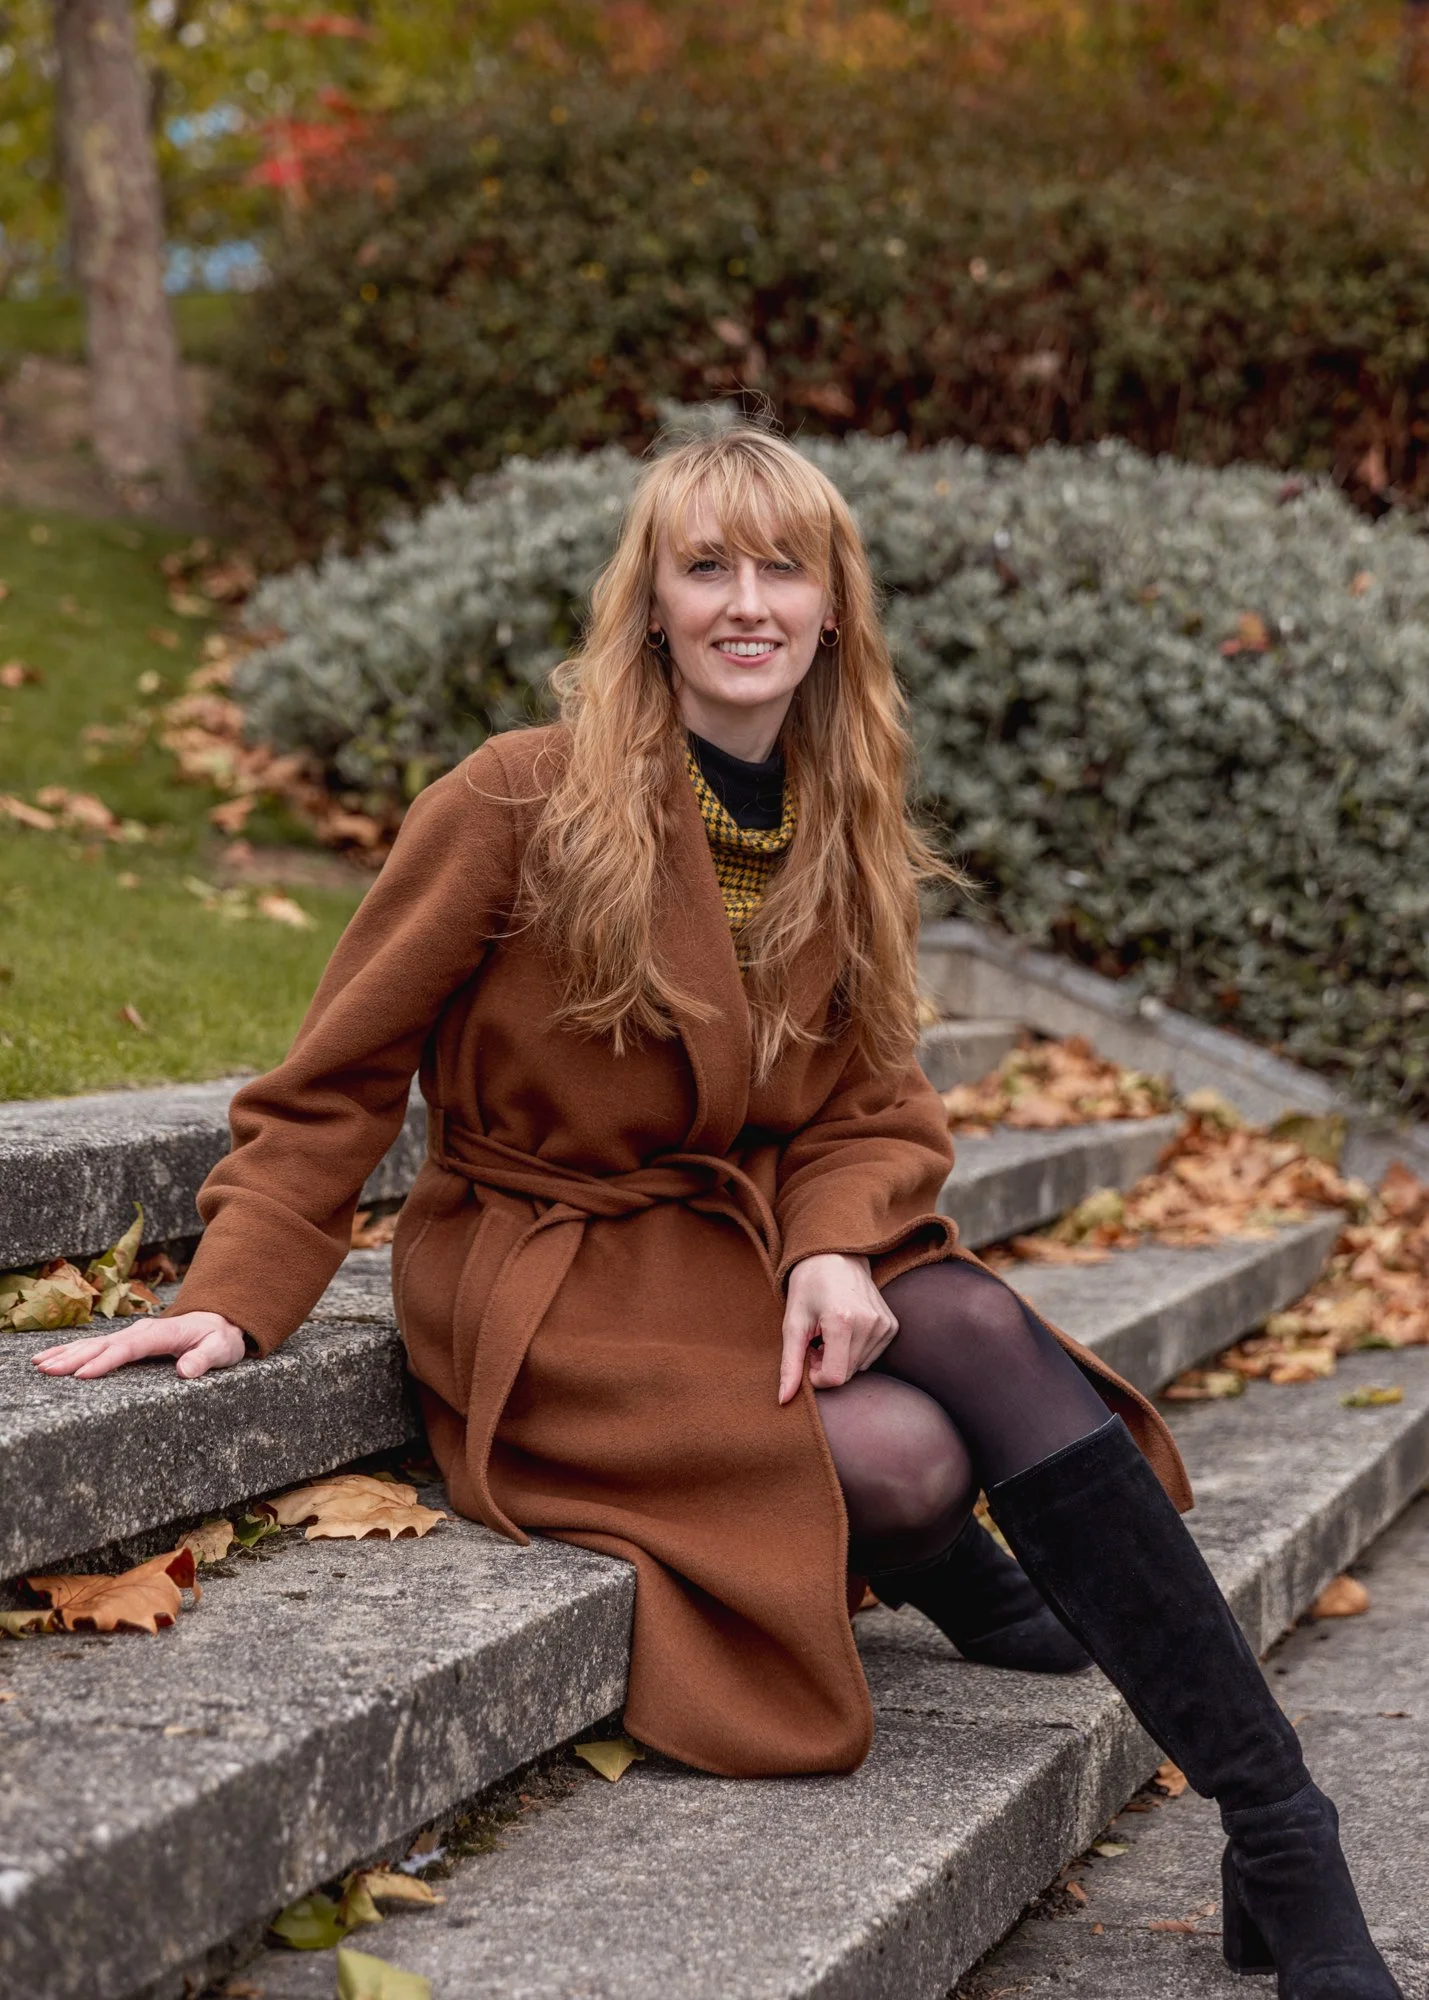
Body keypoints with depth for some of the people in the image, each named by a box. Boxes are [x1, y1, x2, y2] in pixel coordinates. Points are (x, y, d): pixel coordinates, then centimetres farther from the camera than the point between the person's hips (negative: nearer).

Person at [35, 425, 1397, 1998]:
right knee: (906, 1459, -30)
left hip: (758, 1233, 5)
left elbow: (873, 1107, 5)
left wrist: (837, 1246, -18)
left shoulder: (846, 837, 5)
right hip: (552, 1270, -5)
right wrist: (234, 1299, -18)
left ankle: (1285, 1859, -21)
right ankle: (979, 1594, 11)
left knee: (989, 1337, -28)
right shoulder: (520, 803, -13)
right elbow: (334, 1083, -6)